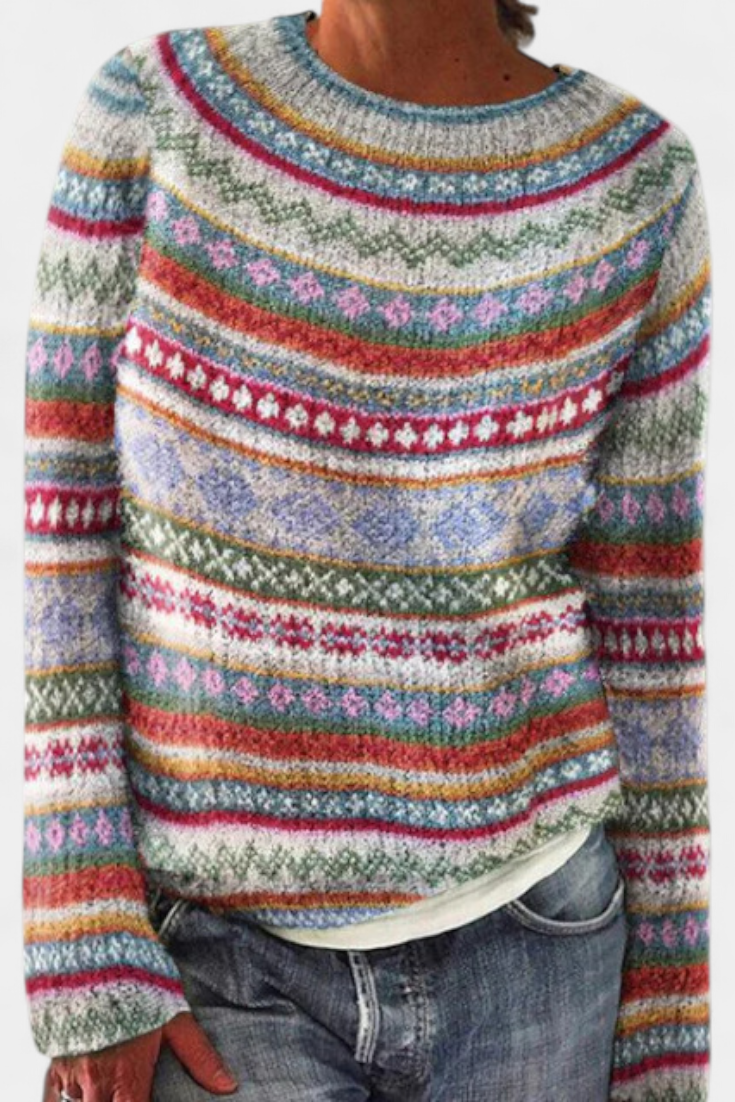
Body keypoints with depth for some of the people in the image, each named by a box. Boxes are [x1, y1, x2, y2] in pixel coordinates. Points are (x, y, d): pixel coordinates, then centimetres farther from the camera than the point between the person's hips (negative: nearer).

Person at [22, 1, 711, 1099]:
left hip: (529, 937, 1)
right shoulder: (153, 111, -6)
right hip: (215, 950, -1)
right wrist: (86, 972, -10)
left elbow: (643, 609, 0)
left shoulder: (640, 177, -4)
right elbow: (61, 536, -5)